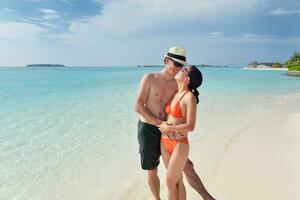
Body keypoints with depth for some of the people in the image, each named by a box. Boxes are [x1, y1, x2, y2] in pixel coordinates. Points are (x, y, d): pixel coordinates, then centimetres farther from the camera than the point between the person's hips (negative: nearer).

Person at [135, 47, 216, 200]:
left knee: (187, 166, 5)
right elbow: (138, 107, -15)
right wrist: (161, 124, -23)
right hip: (148, 129, -3)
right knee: (152, 172, 11)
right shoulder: (149, 78, -10)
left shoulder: (178, 84, 1)